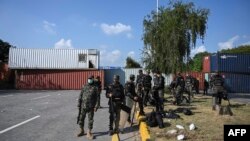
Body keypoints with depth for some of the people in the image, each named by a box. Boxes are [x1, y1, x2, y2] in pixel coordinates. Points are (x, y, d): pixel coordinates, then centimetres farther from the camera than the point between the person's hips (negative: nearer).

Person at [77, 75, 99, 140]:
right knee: (81, 119, 8)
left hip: (91, 107, -2)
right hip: (83, 106, 2)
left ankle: (89, 133, 15)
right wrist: (79, 104, 3)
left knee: (90, 120, 3)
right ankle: (82, 131, 26)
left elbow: (97, 98, -3)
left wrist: (96, 106, -9)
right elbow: (80, 96, 7)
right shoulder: (84, 87, 5)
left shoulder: (94, 88, -1)